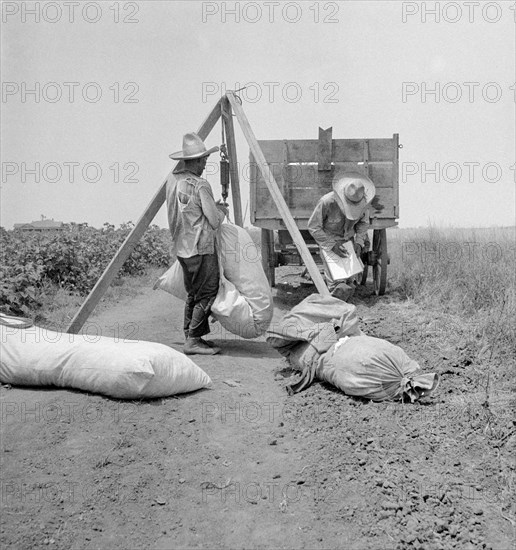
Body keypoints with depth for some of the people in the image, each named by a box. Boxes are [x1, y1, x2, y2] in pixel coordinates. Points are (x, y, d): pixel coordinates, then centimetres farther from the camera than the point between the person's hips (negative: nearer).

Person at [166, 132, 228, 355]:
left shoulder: (172, 179, 8)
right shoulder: (200, 185, -17)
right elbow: (215, 221, -17)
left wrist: (213, 205, 18)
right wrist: (222, 209, 4)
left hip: (181, 248, 8)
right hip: (200, 248, -8)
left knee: (194, 294, 16)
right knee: (207, 294, -1)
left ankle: (191, 336, 20)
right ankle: (193, 340, 0)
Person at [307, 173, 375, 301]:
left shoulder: (362, 202, -17)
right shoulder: (327, 202, -31)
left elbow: (363, 222, 4)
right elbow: (313, 227, -20)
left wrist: (359, 242, -11)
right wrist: (332, 245, -25)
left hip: (348, 240, 4)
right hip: (328, 240, -4)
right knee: (335, 284, -11)